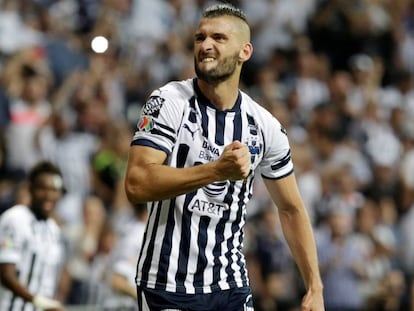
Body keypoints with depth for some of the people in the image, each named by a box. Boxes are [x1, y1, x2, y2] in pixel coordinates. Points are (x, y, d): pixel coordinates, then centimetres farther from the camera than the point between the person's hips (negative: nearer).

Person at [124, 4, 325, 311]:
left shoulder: (265, 126, 3)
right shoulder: (170, 101, -8)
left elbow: (291, 209, 13)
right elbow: (136, 185, -20)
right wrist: (217, 171, -28)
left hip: (232, 286, 4)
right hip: (168, 286, -3)